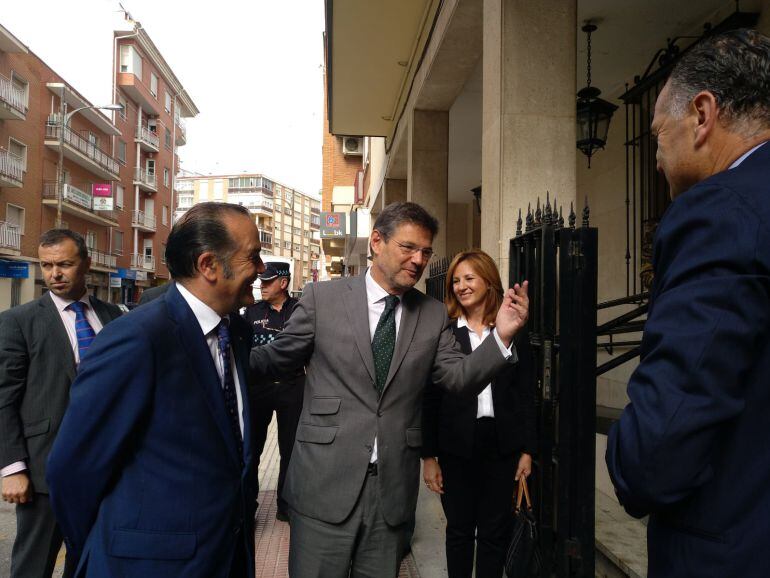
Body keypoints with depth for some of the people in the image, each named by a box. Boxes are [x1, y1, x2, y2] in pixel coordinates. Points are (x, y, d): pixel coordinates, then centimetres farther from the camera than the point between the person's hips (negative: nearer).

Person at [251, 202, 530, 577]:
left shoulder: (434, 315, 5)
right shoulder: (322, 297, -2)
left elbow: (460, 378, -1)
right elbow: (277, 358, 5)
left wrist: (502, 336, -15)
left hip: (392, 489, 3)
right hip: (325, 483, -2)